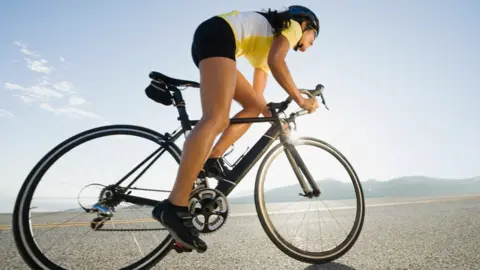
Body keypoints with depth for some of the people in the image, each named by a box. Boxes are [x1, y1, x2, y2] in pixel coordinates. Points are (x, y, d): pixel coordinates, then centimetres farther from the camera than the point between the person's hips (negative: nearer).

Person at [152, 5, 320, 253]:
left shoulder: (269, 42, 35)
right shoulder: (292, 26, 13)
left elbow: (258, 96, 29)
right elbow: (276, 62, -10)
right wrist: (300, 99, -4)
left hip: (211, 40, 10)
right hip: (218, 34, -10)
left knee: (252, 105, 14)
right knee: (217, 118, -26)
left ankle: (212, 159, 0)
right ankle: (174, 206, -32)